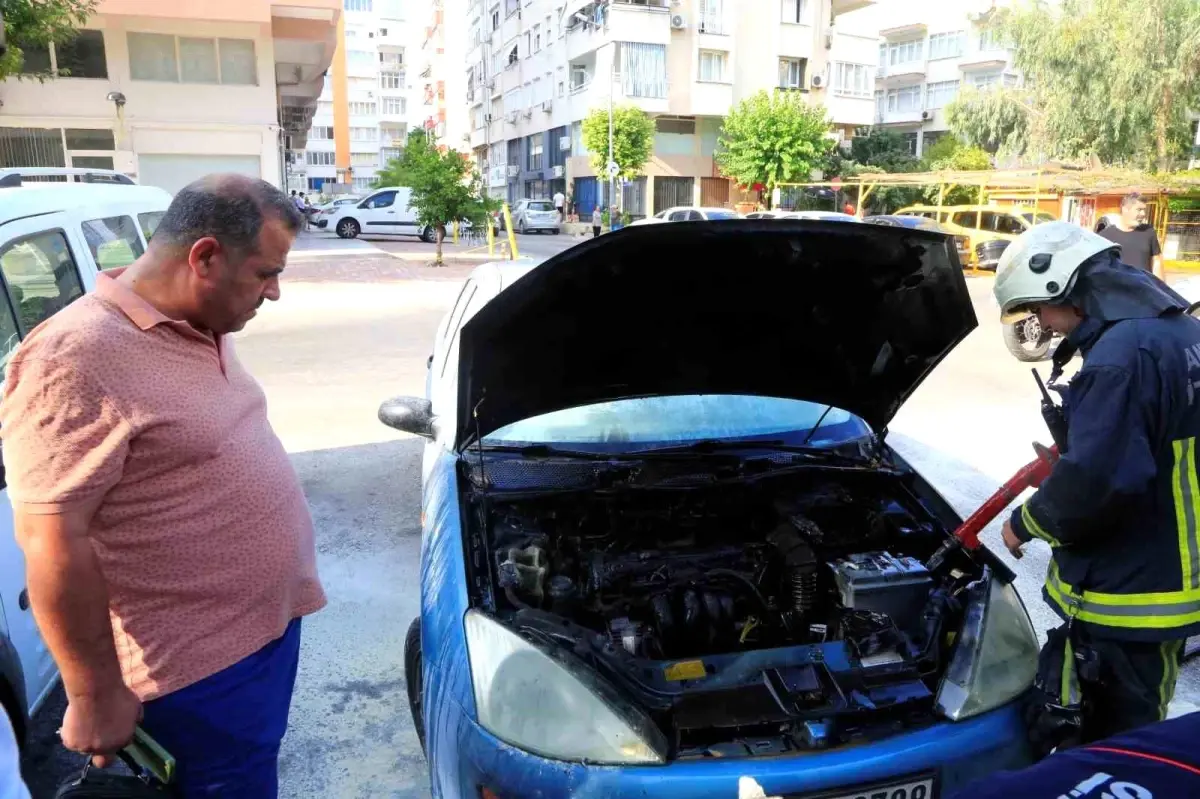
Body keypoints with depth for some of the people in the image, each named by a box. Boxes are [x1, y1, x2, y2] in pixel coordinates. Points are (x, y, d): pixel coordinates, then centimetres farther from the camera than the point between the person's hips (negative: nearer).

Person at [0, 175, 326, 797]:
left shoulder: (201, 328, 4)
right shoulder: (77, 360, -25)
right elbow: (54, 545, -23)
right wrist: (96, 695, -16)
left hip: (270, 621, 8)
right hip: (201, 667, -8)